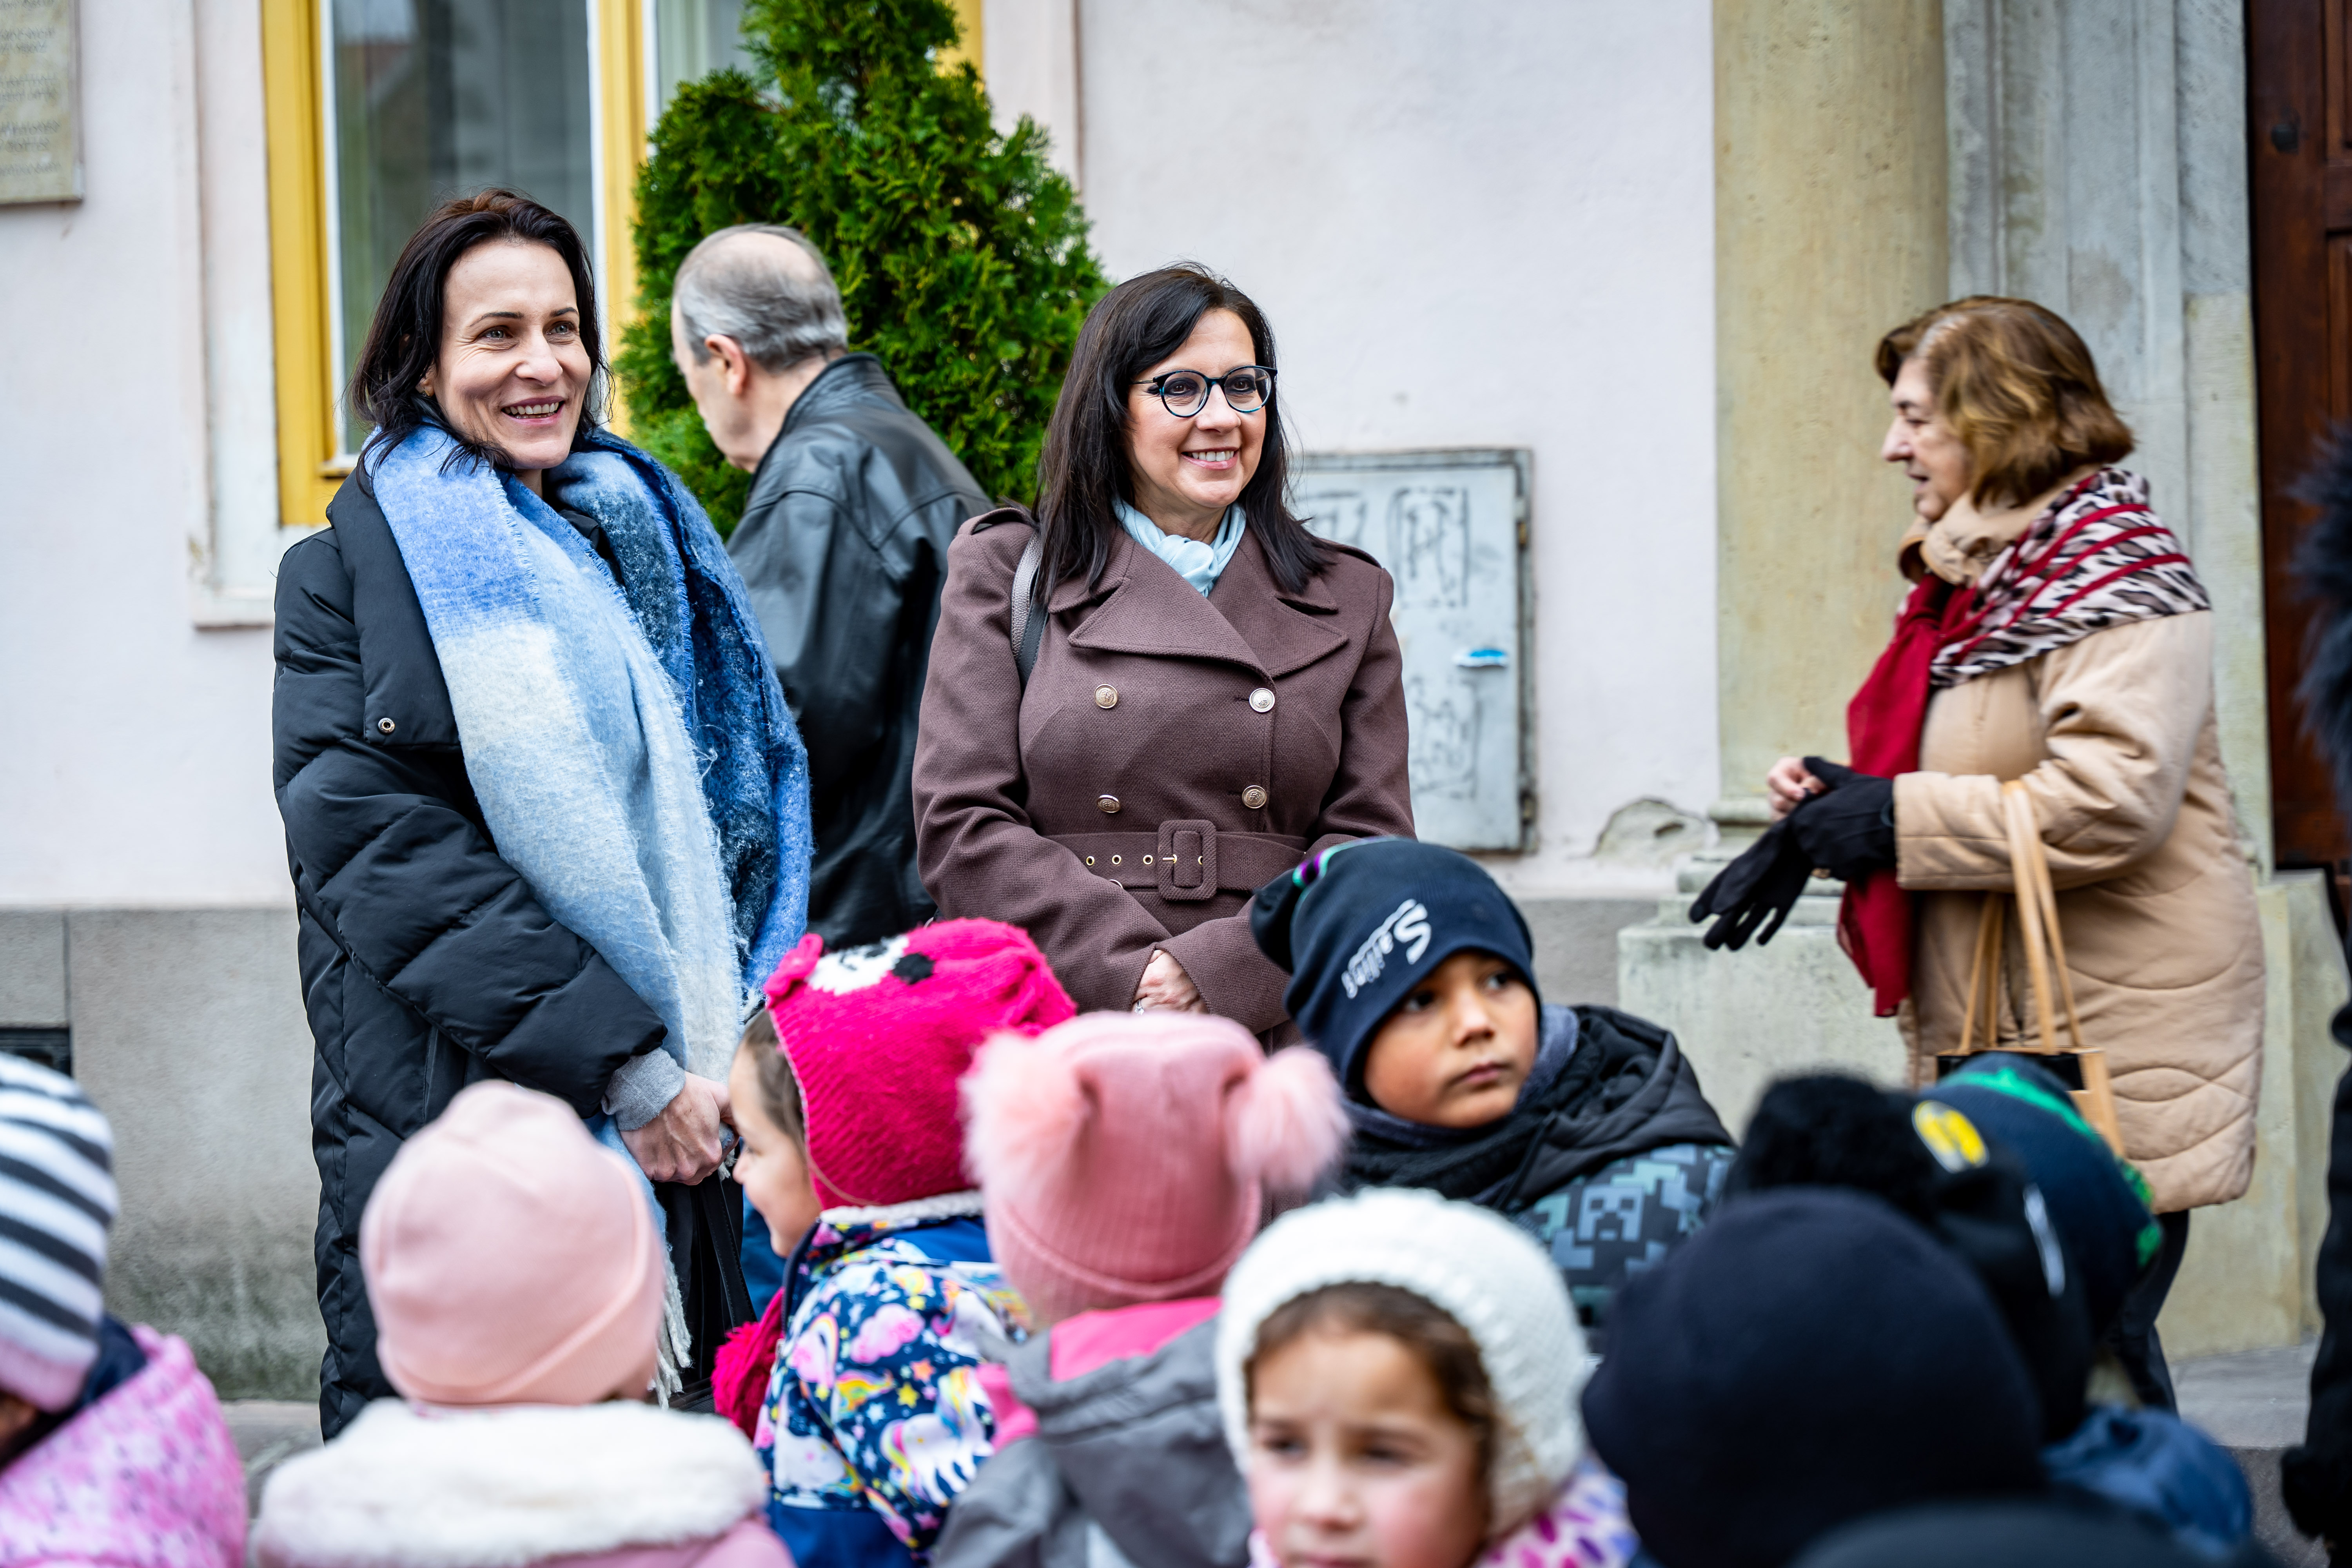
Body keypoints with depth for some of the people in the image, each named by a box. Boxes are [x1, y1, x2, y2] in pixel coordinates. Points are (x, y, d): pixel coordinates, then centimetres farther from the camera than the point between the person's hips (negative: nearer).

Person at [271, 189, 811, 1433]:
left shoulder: (646, 536, 18)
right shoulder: (357, 566, 2)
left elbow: (750, 788, 19)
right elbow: (384, 850, -9)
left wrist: (729, 1064, 3)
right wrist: (622, 1061, -17)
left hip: (684, 1121, 5)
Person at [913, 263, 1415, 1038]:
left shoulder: (1349, 600, 16)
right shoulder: (1006, 574, 10)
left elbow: (1370, 840, 8)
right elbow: (960, 827, 2)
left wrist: (1220, 968, -9)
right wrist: (1132, 968, -10)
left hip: (1281, 1034, 1)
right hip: (1058, 1032, -1)